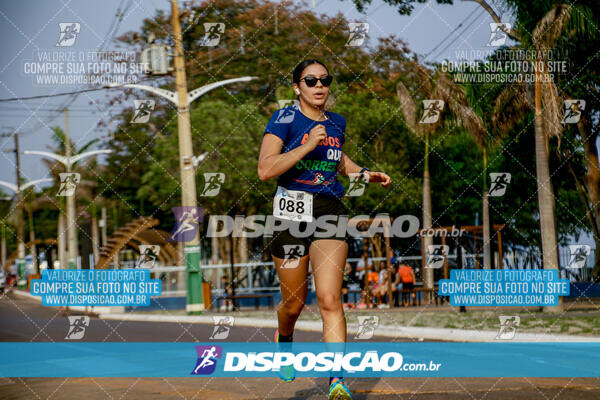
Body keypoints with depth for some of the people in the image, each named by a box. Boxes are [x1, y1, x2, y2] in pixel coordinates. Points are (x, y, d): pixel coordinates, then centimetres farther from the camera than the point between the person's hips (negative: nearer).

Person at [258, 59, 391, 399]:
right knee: (294, 302, 9)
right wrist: (307, 147, -20)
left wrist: (367, 174, 18)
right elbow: (265, 170, -15)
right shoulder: (285, 119, -4)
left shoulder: (336, 123, 12)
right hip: (292, 211, -2)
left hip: (331, 210, 2)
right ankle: (284, 340, 45)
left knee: (331, 299, -12)